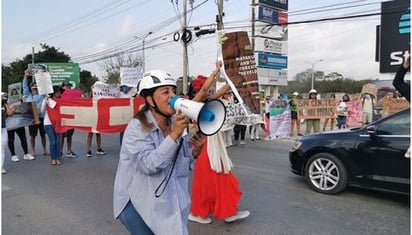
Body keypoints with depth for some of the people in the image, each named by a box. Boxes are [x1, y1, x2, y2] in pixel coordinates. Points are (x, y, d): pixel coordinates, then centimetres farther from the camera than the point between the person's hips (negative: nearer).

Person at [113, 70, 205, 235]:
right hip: (137, 203, -5)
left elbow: (183, 168, 4)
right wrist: (174, 135, -33)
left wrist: (195, 152, -15)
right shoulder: (137, 127, -18)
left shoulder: (176, 124, -1)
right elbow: (149, 165, -30)